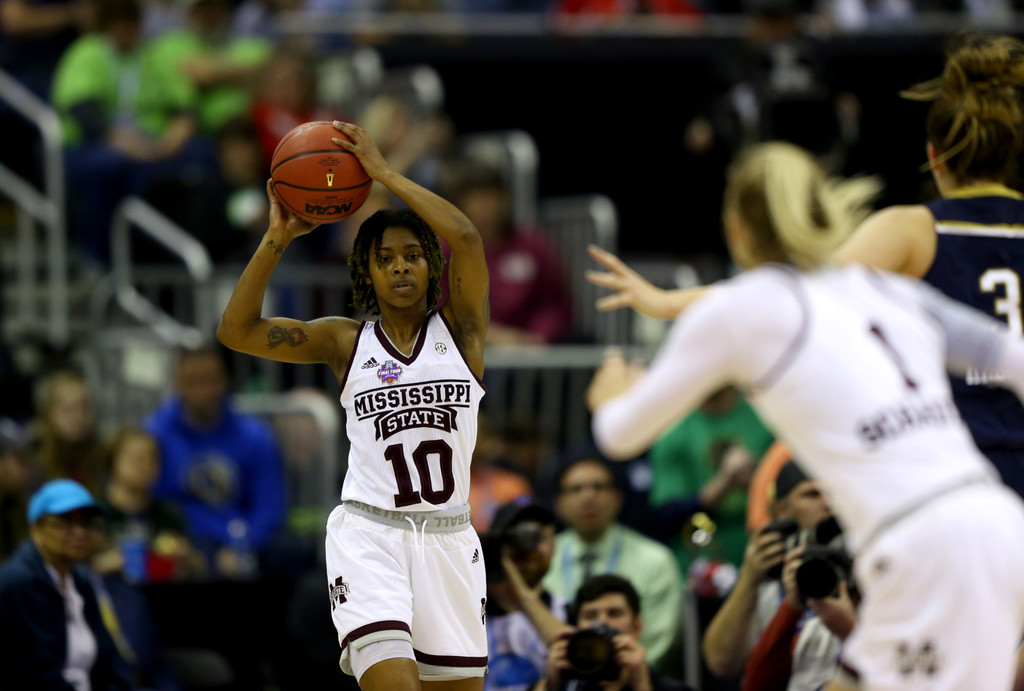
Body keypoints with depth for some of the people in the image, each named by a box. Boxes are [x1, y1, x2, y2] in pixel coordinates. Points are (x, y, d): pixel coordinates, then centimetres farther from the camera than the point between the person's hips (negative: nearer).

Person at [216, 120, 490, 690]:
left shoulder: (460, 329, 5)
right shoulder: (346, 342, 7)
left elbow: (466, 237, -13)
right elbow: (237, 331, -2)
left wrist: (384, 173, -11)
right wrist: (277, 238, -7)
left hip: (447, 537, 2)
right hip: (368, 534, -2)